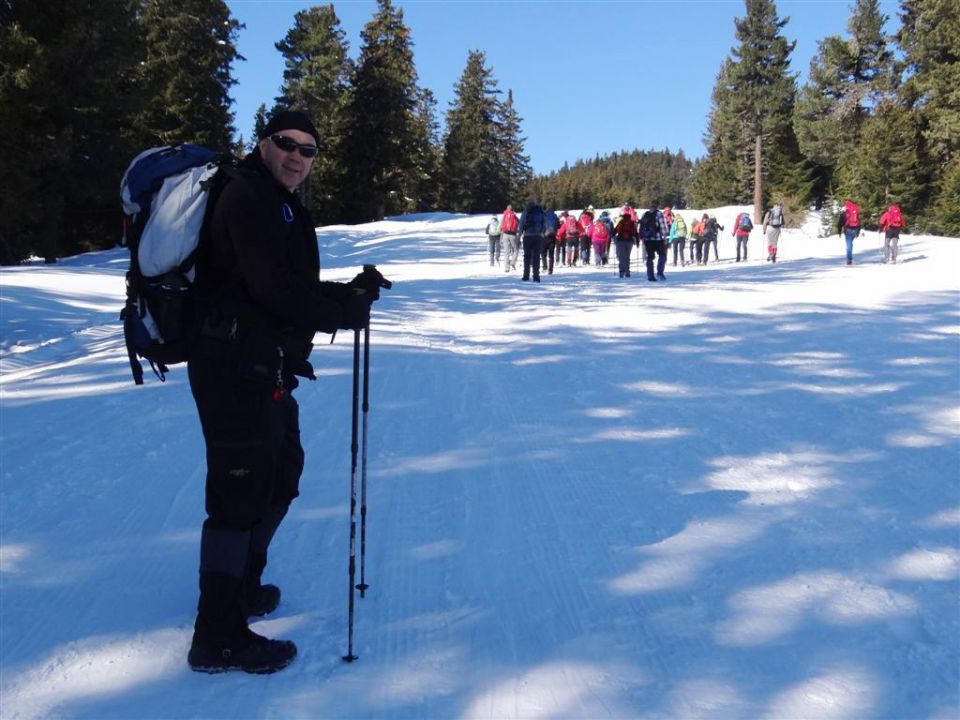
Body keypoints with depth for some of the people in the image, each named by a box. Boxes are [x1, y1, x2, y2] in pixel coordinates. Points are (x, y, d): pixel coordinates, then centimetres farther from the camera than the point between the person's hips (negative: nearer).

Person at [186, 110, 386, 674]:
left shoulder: (280, 206, 19)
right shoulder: (248, 199, -13)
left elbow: (297, 288, 16)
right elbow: (274, 288, -23)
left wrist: (350, 293, 1)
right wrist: (347, 311, -12)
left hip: (266, 368, 11)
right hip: (235, 368, -11)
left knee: (282, 472, 21)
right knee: (241, 488, -8)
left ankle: (242, 586, 37)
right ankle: (219, 637, 1)